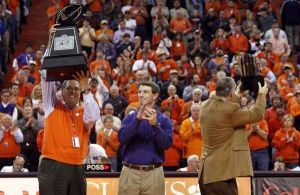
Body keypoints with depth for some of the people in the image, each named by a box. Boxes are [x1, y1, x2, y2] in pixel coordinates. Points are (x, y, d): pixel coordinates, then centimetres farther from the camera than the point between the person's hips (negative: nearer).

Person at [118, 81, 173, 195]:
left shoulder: (164, 120, 4)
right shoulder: (130, 118, 8)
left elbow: (166, 144, -8)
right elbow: (122, 138, -8)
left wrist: (155, 125, -21)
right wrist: (137, 119, -19)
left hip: (153, 173, -1)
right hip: (130, 172, 1)